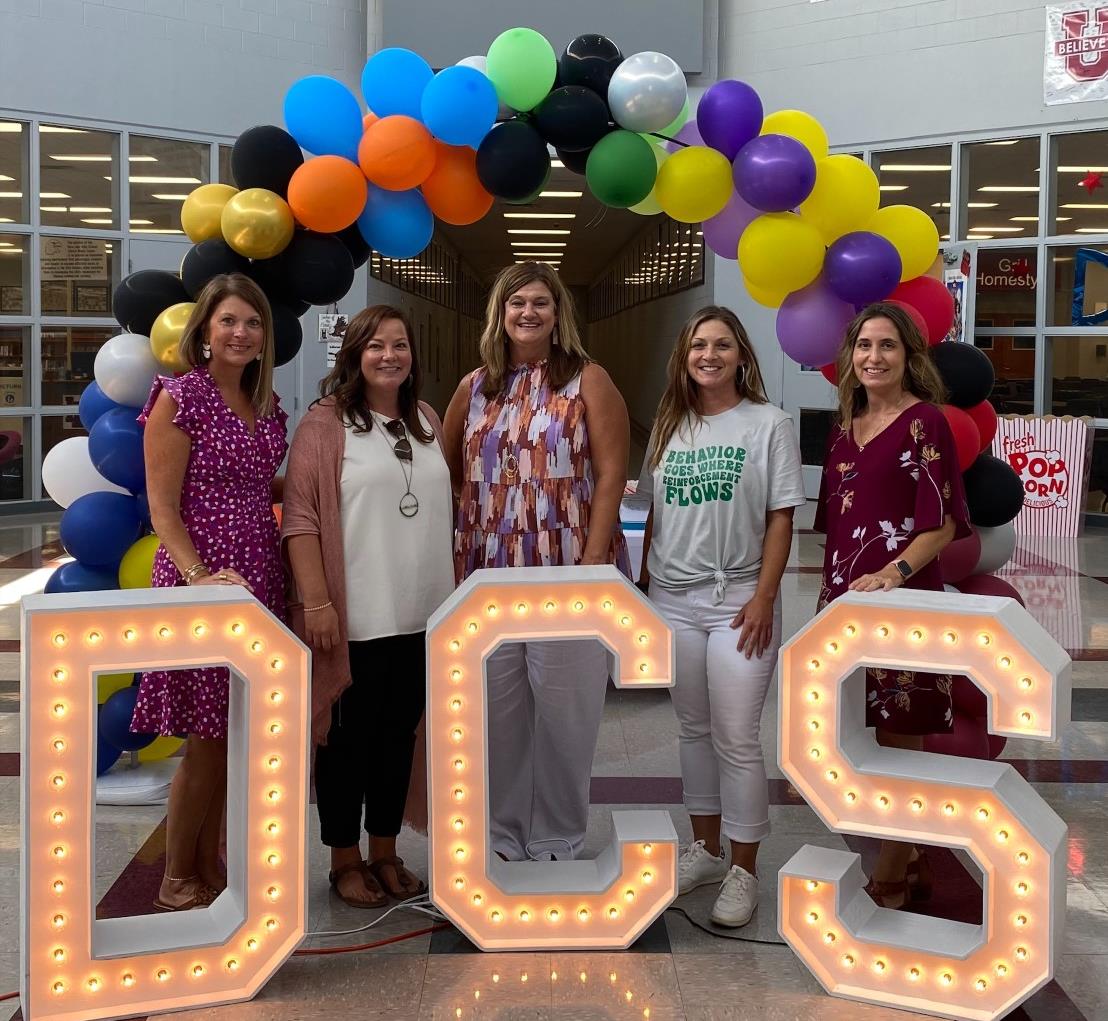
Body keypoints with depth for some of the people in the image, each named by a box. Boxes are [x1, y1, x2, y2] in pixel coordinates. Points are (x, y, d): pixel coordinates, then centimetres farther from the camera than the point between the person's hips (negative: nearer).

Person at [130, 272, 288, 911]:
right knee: (207, 740, 0)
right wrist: (199, 577, -22)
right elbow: (163, 507, -12)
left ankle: (211, 867, 26)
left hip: (260, 581, 7)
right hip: (202, 580, -6)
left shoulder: (266, 403, 11)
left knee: (233, 737, 12)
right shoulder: (179, 398, -9)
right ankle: (178, 881, 17)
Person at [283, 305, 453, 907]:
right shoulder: (326, 423, -7)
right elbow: (301, 518, -12)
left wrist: (454, 594, 16)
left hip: (420, 614, 6)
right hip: (355, 618, -5)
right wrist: (316, 601, -17)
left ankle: (385, 853, 28)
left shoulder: (426, 421, 11)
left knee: (399, 734, 14)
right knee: (349, 737, 6)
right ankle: (344, 860, 21)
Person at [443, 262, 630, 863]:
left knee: (562, 712, 1)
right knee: (495, 711, 10)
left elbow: (611, 476, -6)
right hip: (487, 575, 4)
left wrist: (591, 564, -14)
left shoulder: (587, 382, 0)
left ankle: (557, 842, 16)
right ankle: (500, 835, 23)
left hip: (567, 573, -4)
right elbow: (447, 472, 16)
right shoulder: (475, 388, 12)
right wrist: (451, 558, 7)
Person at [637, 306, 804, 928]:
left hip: (739, 600, -4)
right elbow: (655, 515, 14)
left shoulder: (769, 424, -2)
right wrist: (643, 586, 9)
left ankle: (744, 870, 7)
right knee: (694, 730, 14)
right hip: (673, 599, 5)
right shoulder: (670, 427, 11)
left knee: (736, 737, -5)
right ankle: (705, 849, 28)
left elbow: (781, 519, -5)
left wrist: (764, 598, -12)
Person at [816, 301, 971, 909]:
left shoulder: (924, 421, -7)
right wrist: (830, 595, 15)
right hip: (845, 598, 7)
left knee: (898, 738, 1)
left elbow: (941, 524, -12)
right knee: (867, 737, 11)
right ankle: (909, 864, 25)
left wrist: (891, 574, -25)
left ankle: (890, 882, 12)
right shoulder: (845, 428, 14)